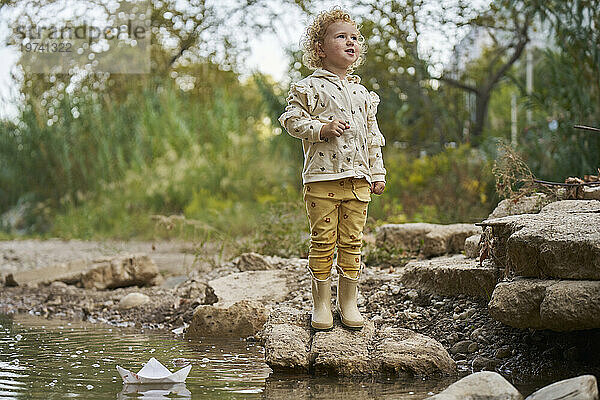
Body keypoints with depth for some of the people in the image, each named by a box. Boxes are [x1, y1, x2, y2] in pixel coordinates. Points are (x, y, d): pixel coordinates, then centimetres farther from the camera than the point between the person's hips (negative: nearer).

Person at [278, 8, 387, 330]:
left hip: (358, 180, 4)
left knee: (352, 242, 6)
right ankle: (321, 304, 8)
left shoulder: (362, 93, 16)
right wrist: (321, 128, -17)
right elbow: (291, 120, -4)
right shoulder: (310, 88, 0)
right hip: (322, 179, -4)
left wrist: (377, 174, 14)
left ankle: (348, 303, 15)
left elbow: (373, 136, 18)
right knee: (323, 242, -2)